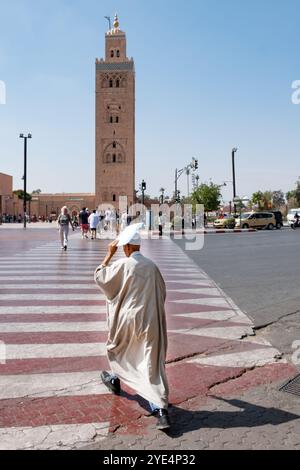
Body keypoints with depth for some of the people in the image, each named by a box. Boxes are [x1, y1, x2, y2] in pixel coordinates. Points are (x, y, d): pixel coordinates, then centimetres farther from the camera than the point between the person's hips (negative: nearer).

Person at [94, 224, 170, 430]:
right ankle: (161, 409, -6)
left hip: (128, 319, -2)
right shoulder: (152, 266, 1)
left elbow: (100, 277, 1)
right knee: (152, 364, 1)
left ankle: (115, 379, 51)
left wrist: (110, 254, 3)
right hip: (151, 321, 3)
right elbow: (162, 293, 10)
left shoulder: (123, 265, -13)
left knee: (118, 349, 29)